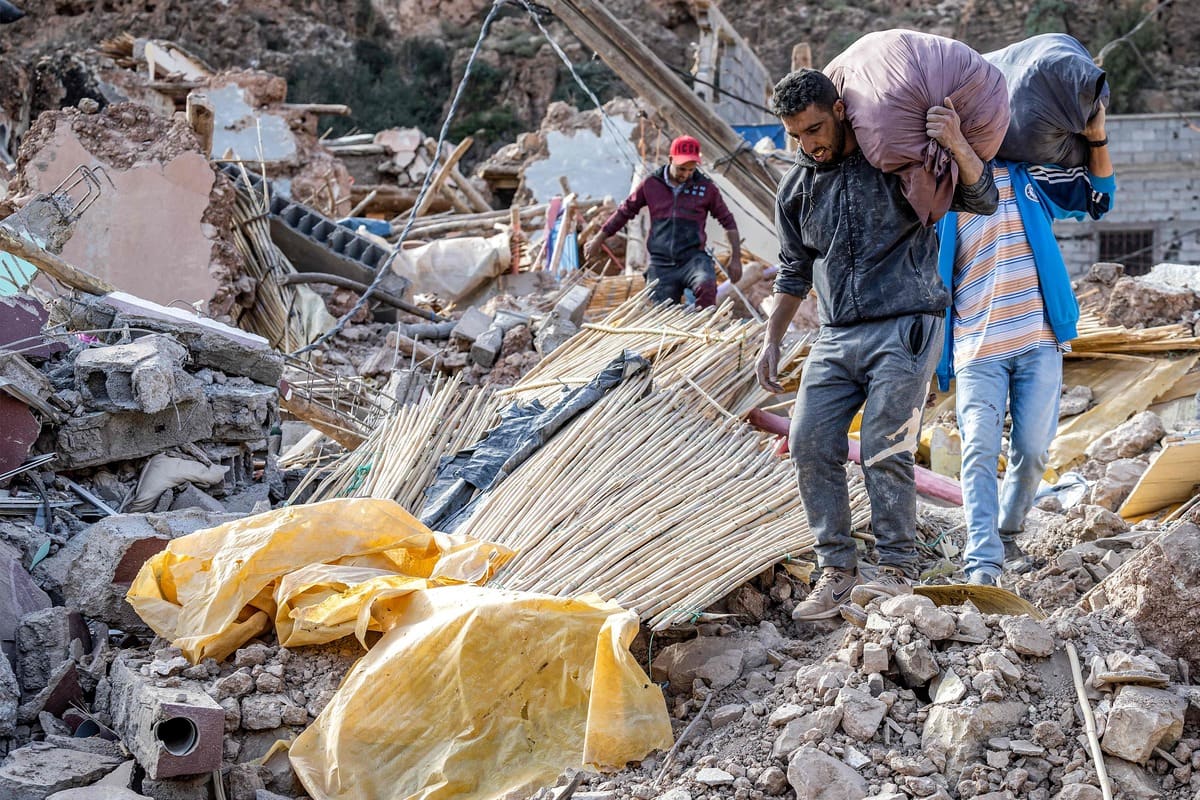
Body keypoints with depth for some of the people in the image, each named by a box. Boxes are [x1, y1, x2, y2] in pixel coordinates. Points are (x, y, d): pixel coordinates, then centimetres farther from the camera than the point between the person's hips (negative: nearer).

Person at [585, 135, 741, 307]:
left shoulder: (706, 187, 5)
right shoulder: (651, 185, 6)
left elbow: (727, 221, 13)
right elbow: (624, 212, 18)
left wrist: (735, 258, 8)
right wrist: (599, 240, 22)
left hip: (693, 258, -2)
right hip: (661, 264, 2)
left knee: (706, 285, -34)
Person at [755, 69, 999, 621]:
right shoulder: (797, 188, 11)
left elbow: (983, 200, -4)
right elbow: (794, 271, 22)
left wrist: (956, 144, -21)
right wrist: (772, 341, 17)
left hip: (903, 327, -5)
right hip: (836, 336, 5)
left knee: (884, 448, -14)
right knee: (810, 443, -6)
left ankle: (896, 570, -3)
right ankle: (836, 570, 2)